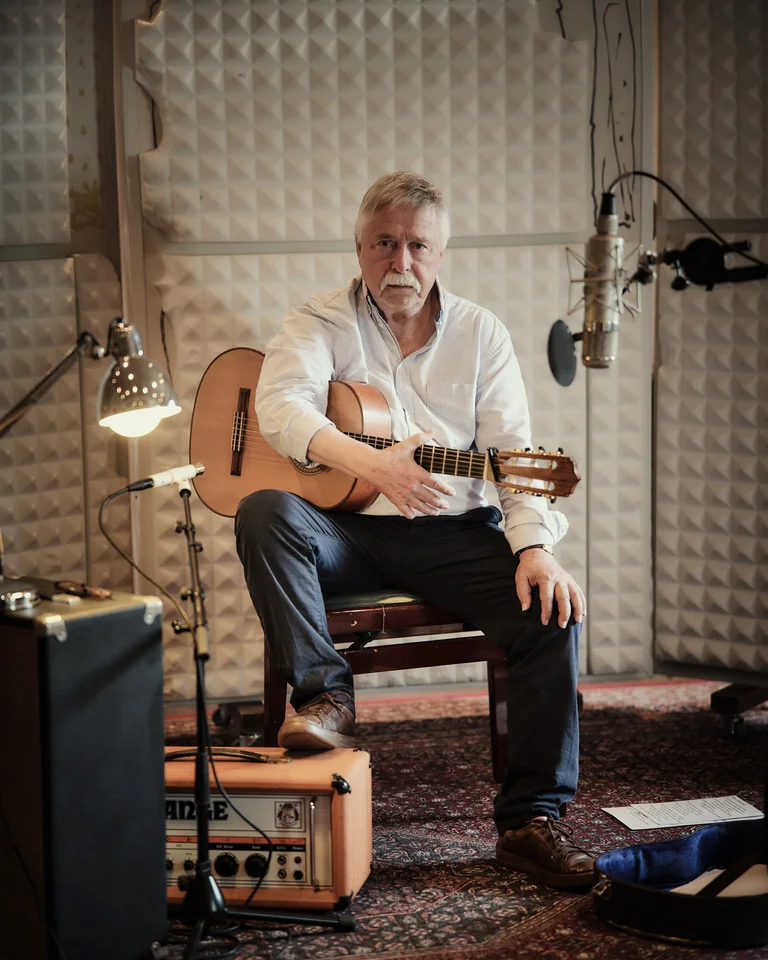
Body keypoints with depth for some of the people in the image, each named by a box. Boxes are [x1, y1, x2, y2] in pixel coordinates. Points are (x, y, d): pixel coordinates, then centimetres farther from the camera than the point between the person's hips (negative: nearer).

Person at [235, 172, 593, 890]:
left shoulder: (480, 334, 9)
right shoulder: (322, 322, 3)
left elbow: (513, 450, -1)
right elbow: (279, 404, -17)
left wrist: (533, 547, -20)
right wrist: (366, 461, -36)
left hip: (452, 532, 1)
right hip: (345, 531, -1)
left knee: (553, 609, -23)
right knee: (264, 513, -31)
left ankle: (531, 819, -16)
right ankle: (324, 697, -24)